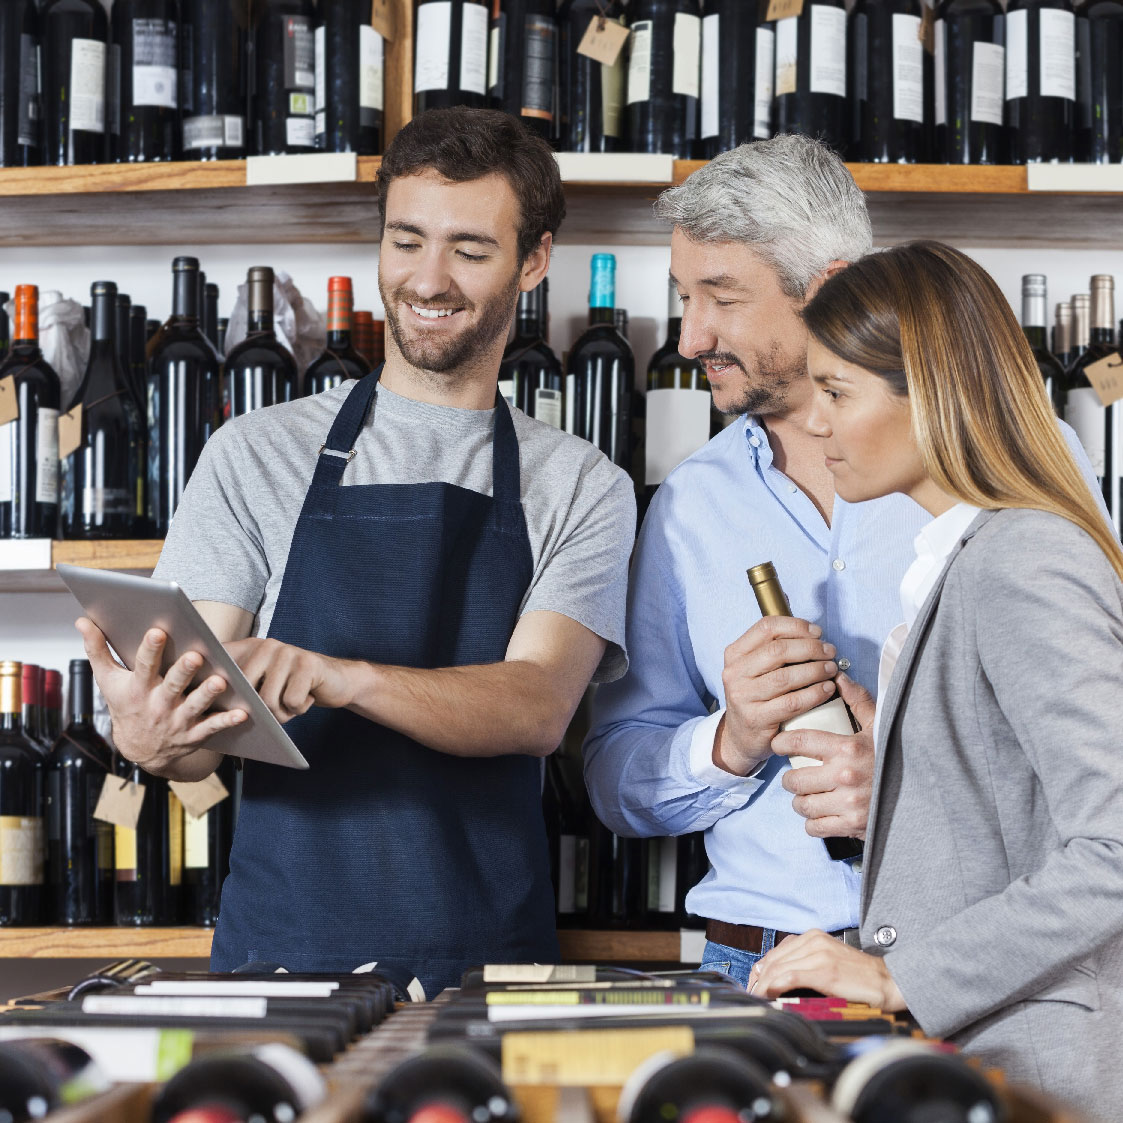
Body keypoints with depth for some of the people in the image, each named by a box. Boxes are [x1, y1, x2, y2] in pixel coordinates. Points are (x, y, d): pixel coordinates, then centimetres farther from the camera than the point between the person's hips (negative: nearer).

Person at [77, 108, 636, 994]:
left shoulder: (582, 489, 10)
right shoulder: (257, 456, 10)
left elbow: (537, 707, -5)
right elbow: (201, 741, 4)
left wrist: (343, 677, -22)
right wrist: (152, 740, -19)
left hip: (486, 962, -2)